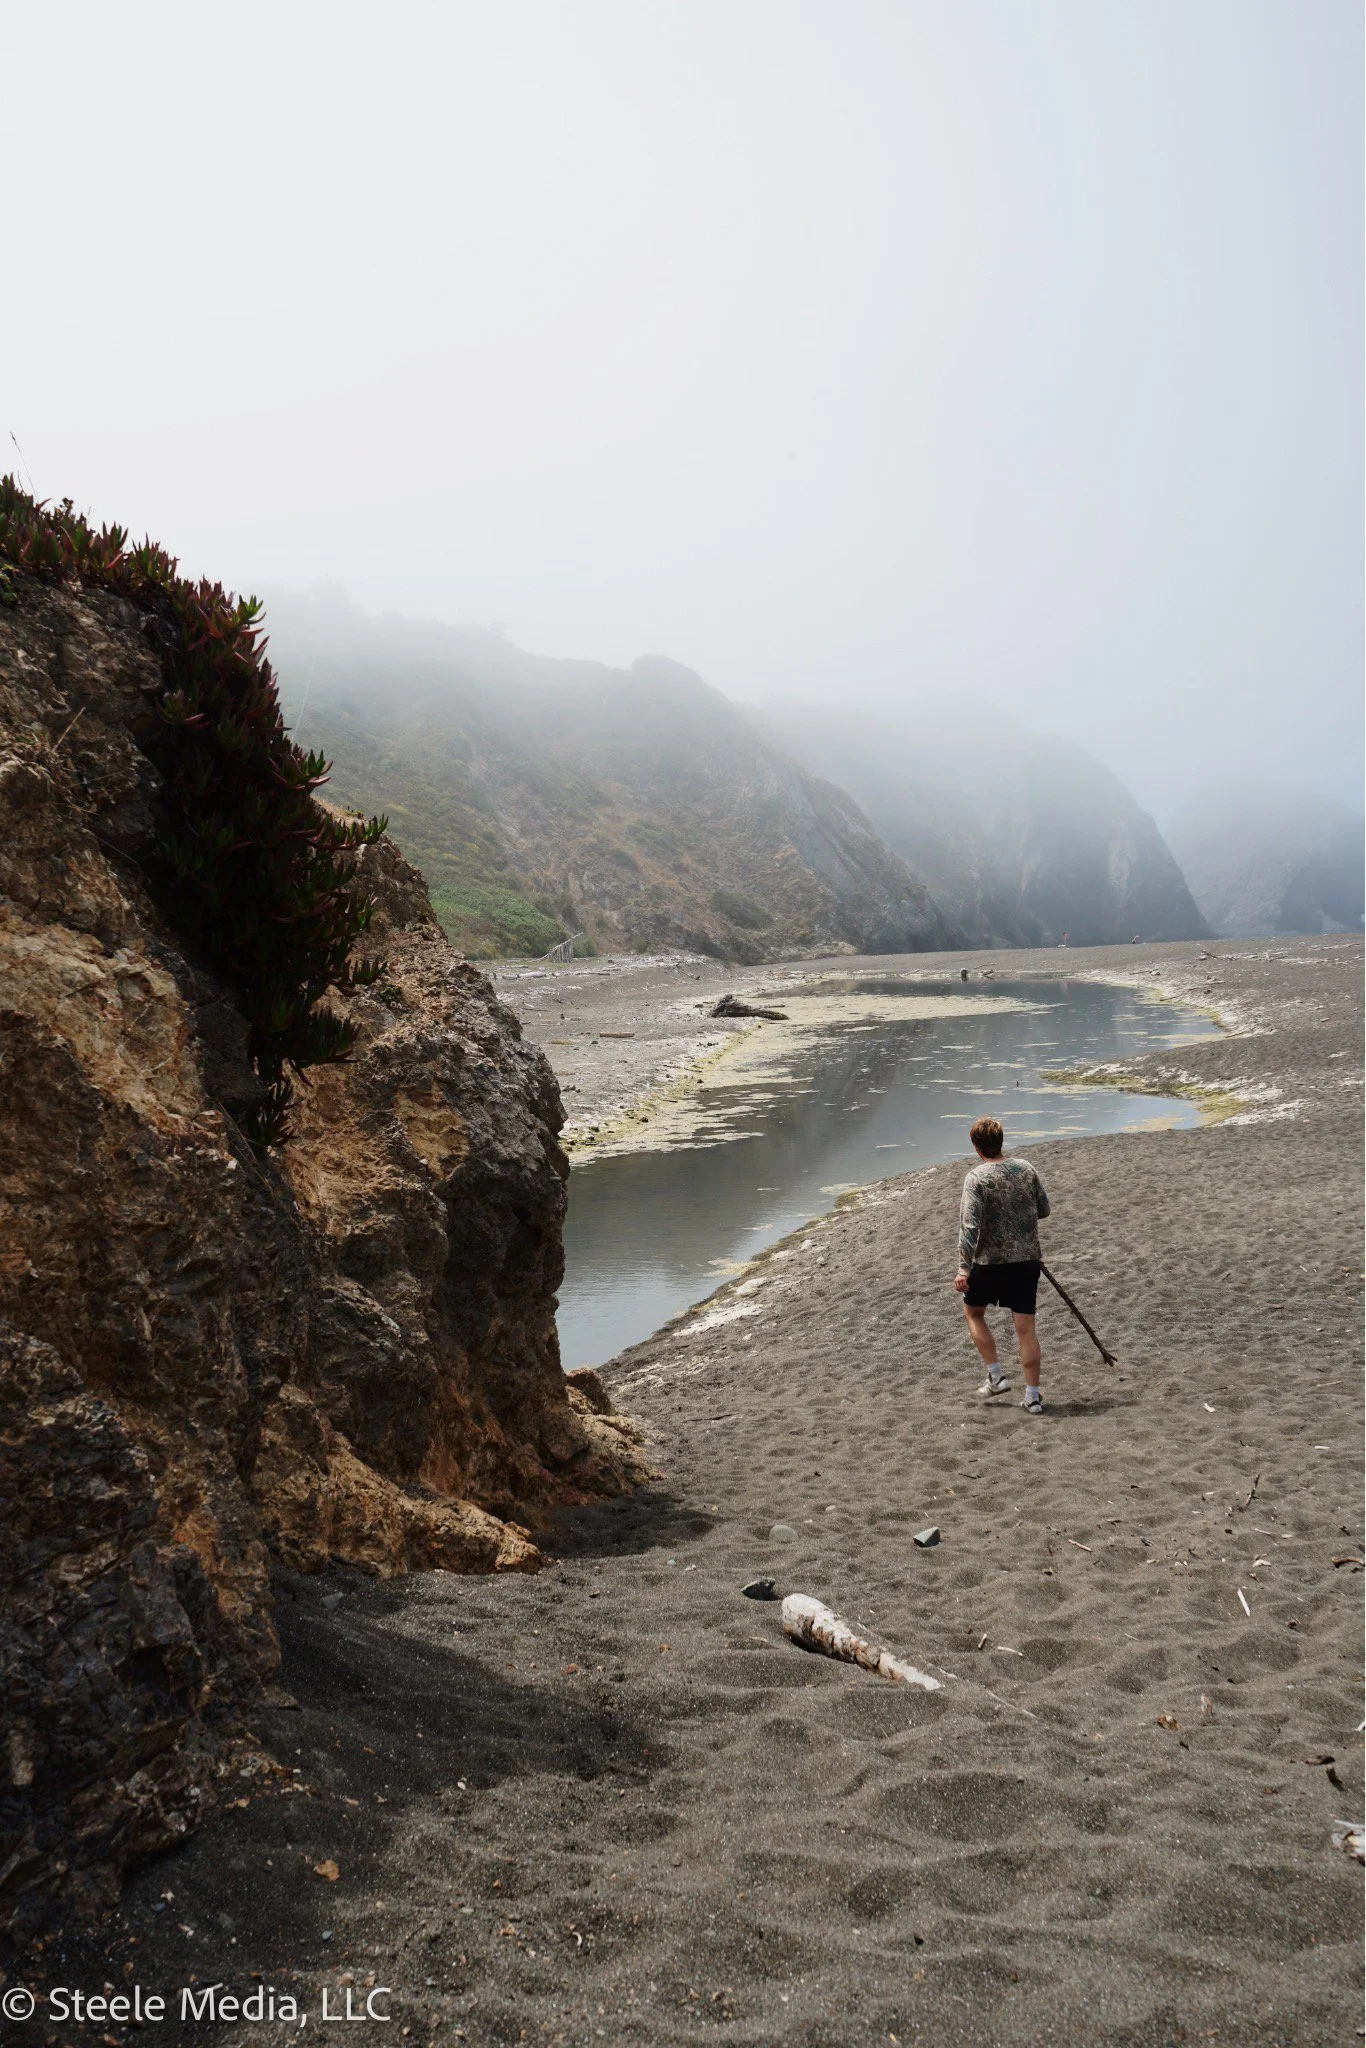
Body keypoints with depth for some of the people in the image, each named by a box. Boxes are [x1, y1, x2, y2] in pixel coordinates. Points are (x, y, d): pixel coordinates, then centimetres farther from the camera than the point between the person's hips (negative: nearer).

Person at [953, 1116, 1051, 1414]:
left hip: (990, 1260, -4)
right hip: (1028, 1258, 4)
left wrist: (964, 1269, -21)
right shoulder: (1025, 1168, 2)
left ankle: (996, 1376, 16)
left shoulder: (976, 1178, -13)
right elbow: (1043, 1209, 13)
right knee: (1026, 1328, 7)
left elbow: (970, 1226, -20)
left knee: (973, 1312, 21)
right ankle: (1032, 1397, 8)